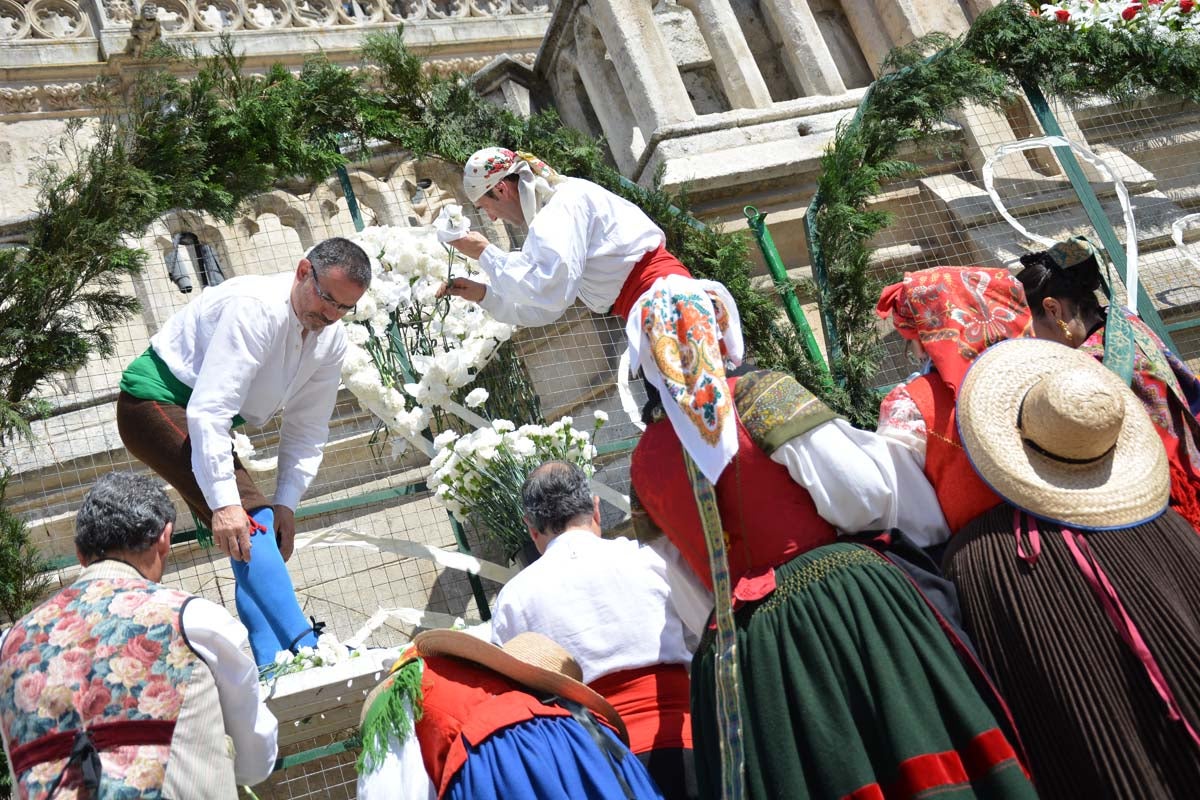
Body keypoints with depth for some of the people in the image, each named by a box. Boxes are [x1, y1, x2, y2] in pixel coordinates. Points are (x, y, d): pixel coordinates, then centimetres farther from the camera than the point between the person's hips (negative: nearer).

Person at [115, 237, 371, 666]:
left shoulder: (332, 341, -3)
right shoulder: (255, 308, -29)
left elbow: (307, 431, 1)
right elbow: (209, 411, -34)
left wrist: (286, 503, -10)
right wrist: (225, 502, -38)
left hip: (206, 422, 9)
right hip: (155, 402, -9)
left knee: (259, 536, -1)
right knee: (247, 517, -24)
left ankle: (270, 672, 0)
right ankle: (306, 649, -29)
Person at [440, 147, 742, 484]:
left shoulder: (561, 207, -10)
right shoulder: (554, 214, 21)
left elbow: (551, 289, -21)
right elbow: (544, 308, 26)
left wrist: (486, 254, -10)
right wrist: (483, 294, 18)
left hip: (665, 297, -10)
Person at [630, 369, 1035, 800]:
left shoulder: (642, 465, 11)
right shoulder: (758, 393, -5)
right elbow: (863, 492, -9)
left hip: (743, 655, 5)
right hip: (847, 597, -5)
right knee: (928, 763, 4)